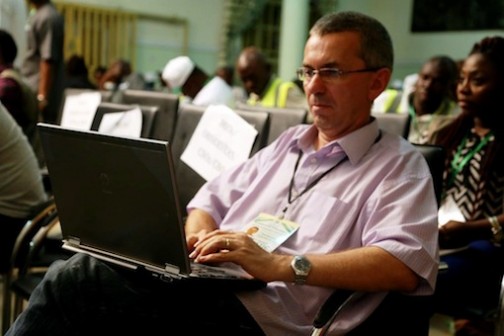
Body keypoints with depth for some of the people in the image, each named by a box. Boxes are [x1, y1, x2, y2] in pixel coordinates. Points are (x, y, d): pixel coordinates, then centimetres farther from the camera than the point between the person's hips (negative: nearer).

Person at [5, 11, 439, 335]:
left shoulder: (399, 166, 4)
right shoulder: (287, 143, 26)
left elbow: (406, 264, -14)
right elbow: (213, 198, 26)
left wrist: (279, 265, -22)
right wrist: (199, 236, 0)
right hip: (200, 283, 6)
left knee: (73, 280, -24)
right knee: (72, 274, -21)